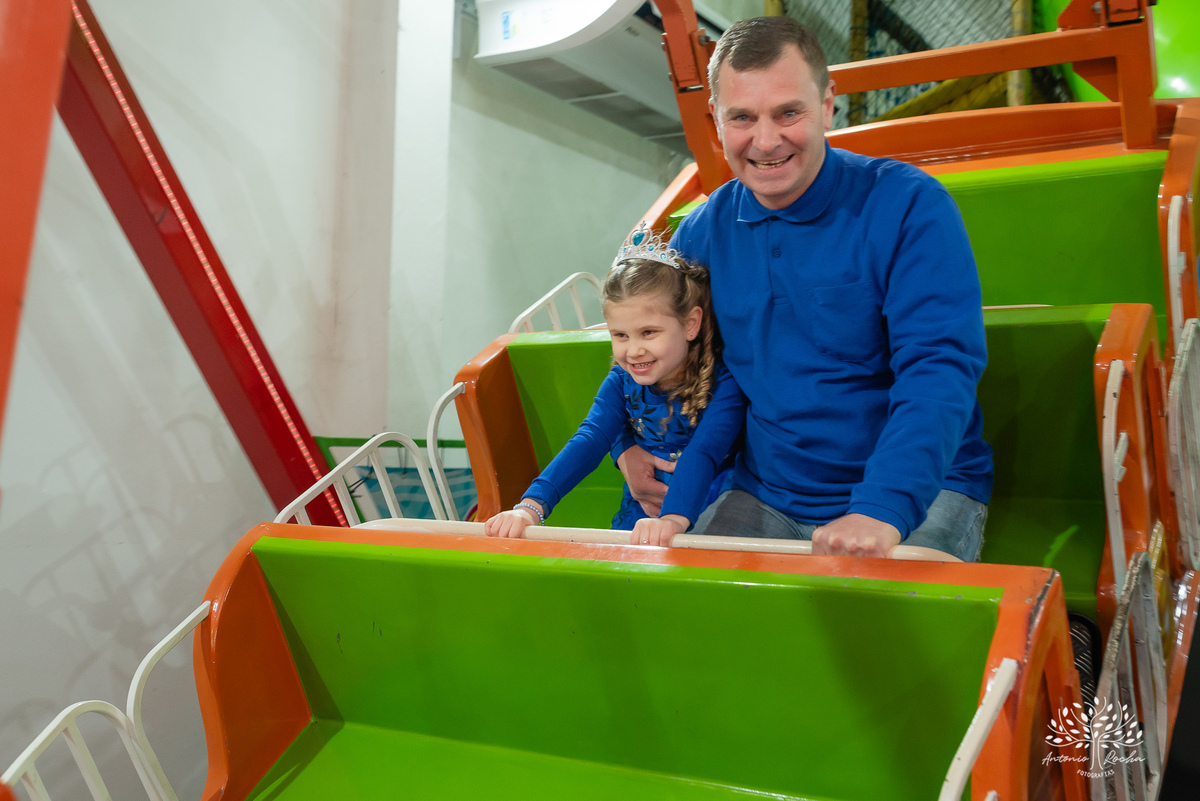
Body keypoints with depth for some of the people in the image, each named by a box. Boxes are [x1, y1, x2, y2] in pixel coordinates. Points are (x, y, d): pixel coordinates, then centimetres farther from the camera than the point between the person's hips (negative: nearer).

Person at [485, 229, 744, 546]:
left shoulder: (723, 383, -13)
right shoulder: (622, 381, 0)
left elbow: (703, 453, -28)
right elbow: (589, 440, -12)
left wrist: (673, 519, -47)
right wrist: (531, 506, -28)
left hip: (706, 521, -3)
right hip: (635, 525, 4)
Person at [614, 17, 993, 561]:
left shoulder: (908, 205, -12)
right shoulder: (703, 231, 3)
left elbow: (940, 365, -22)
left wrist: (882, 510, -35)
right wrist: (627, 446, 4)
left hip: (920, 490, -3)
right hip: (765, 501, 4)